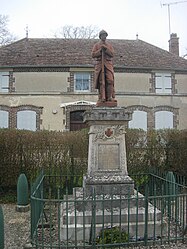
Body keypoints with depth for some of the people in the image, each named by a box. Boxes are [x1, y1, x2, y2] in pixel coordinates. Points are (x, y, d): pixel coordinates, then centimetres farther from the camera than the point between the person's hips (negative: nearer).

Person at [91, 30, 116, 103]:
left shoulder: (109, 45, 16)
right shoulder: (96, 45, 12)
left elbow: (112, 54, 1)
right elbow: (93, 55, 0)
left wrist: (105, 48, -9)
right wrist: (100, 50, -9)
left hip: (108, 65, 1)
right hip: (99, 65, -1)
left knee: (110, 80, -13)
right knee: (101, 82, -7)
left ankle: (109, 97, -12)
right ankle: (102, 98, -7)